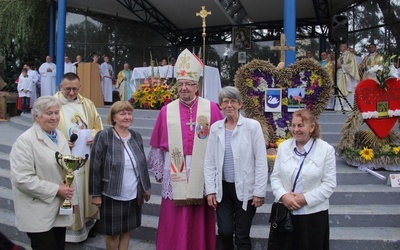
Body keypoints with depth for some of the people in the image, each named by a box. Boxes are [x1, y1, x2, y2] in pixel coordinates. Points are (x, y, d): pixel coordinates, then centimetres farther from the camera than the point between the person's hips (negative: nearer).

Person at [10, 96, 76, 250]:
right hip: (39, 213, -7)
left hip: (60, 209, 7)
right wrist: (56, 189, -19)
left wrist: (71, 198, 14)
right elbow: (22, 179, -22)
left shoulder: (59, 136, 8)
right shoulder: (26, 140, -15)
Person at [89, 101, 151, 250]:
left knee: (127, 230, 15)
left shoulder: (136, 136, 5)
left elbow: (143, 164, 12)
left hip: (133, 195, 4)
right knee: (113, 232, 10)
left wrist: (147, 187, 13)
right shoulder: (103, 137, -11)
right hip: (112, 195, -4)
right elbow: (95, 167, -11)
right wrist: (95, 193, -11)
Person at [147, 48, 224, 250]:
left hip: (202, 174, 0)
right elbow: (157, 145, 7)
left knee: (200, 224, 9)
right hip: (175, 174, 1)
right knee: (173, 225, 7)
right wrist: (159, 171, 8)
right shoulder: (167, 111, 2)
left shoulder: (211, 109, -1)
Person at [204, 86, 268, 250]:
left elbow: (261, 161, -8)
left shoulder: (253, 126, -8)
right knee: (224, 232, 5)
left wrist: (259, 192, -9)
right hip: (223, 189, 3)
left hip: (245, 189, -2)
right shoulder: (215, 128, 3)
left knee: (242, 236, 7)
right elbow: (209, 161, 5)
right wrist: (210, 190, 0)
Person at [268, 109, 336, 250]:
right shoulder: (283, 147, 4)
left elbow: (329, 183, -8)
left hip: (313, 213, -2)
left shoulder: (326, 150, -6)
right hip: (284, 211, 3)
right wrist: (283, 195, -13)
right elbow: (275, 176, 5)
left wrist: (306, 199, -17)